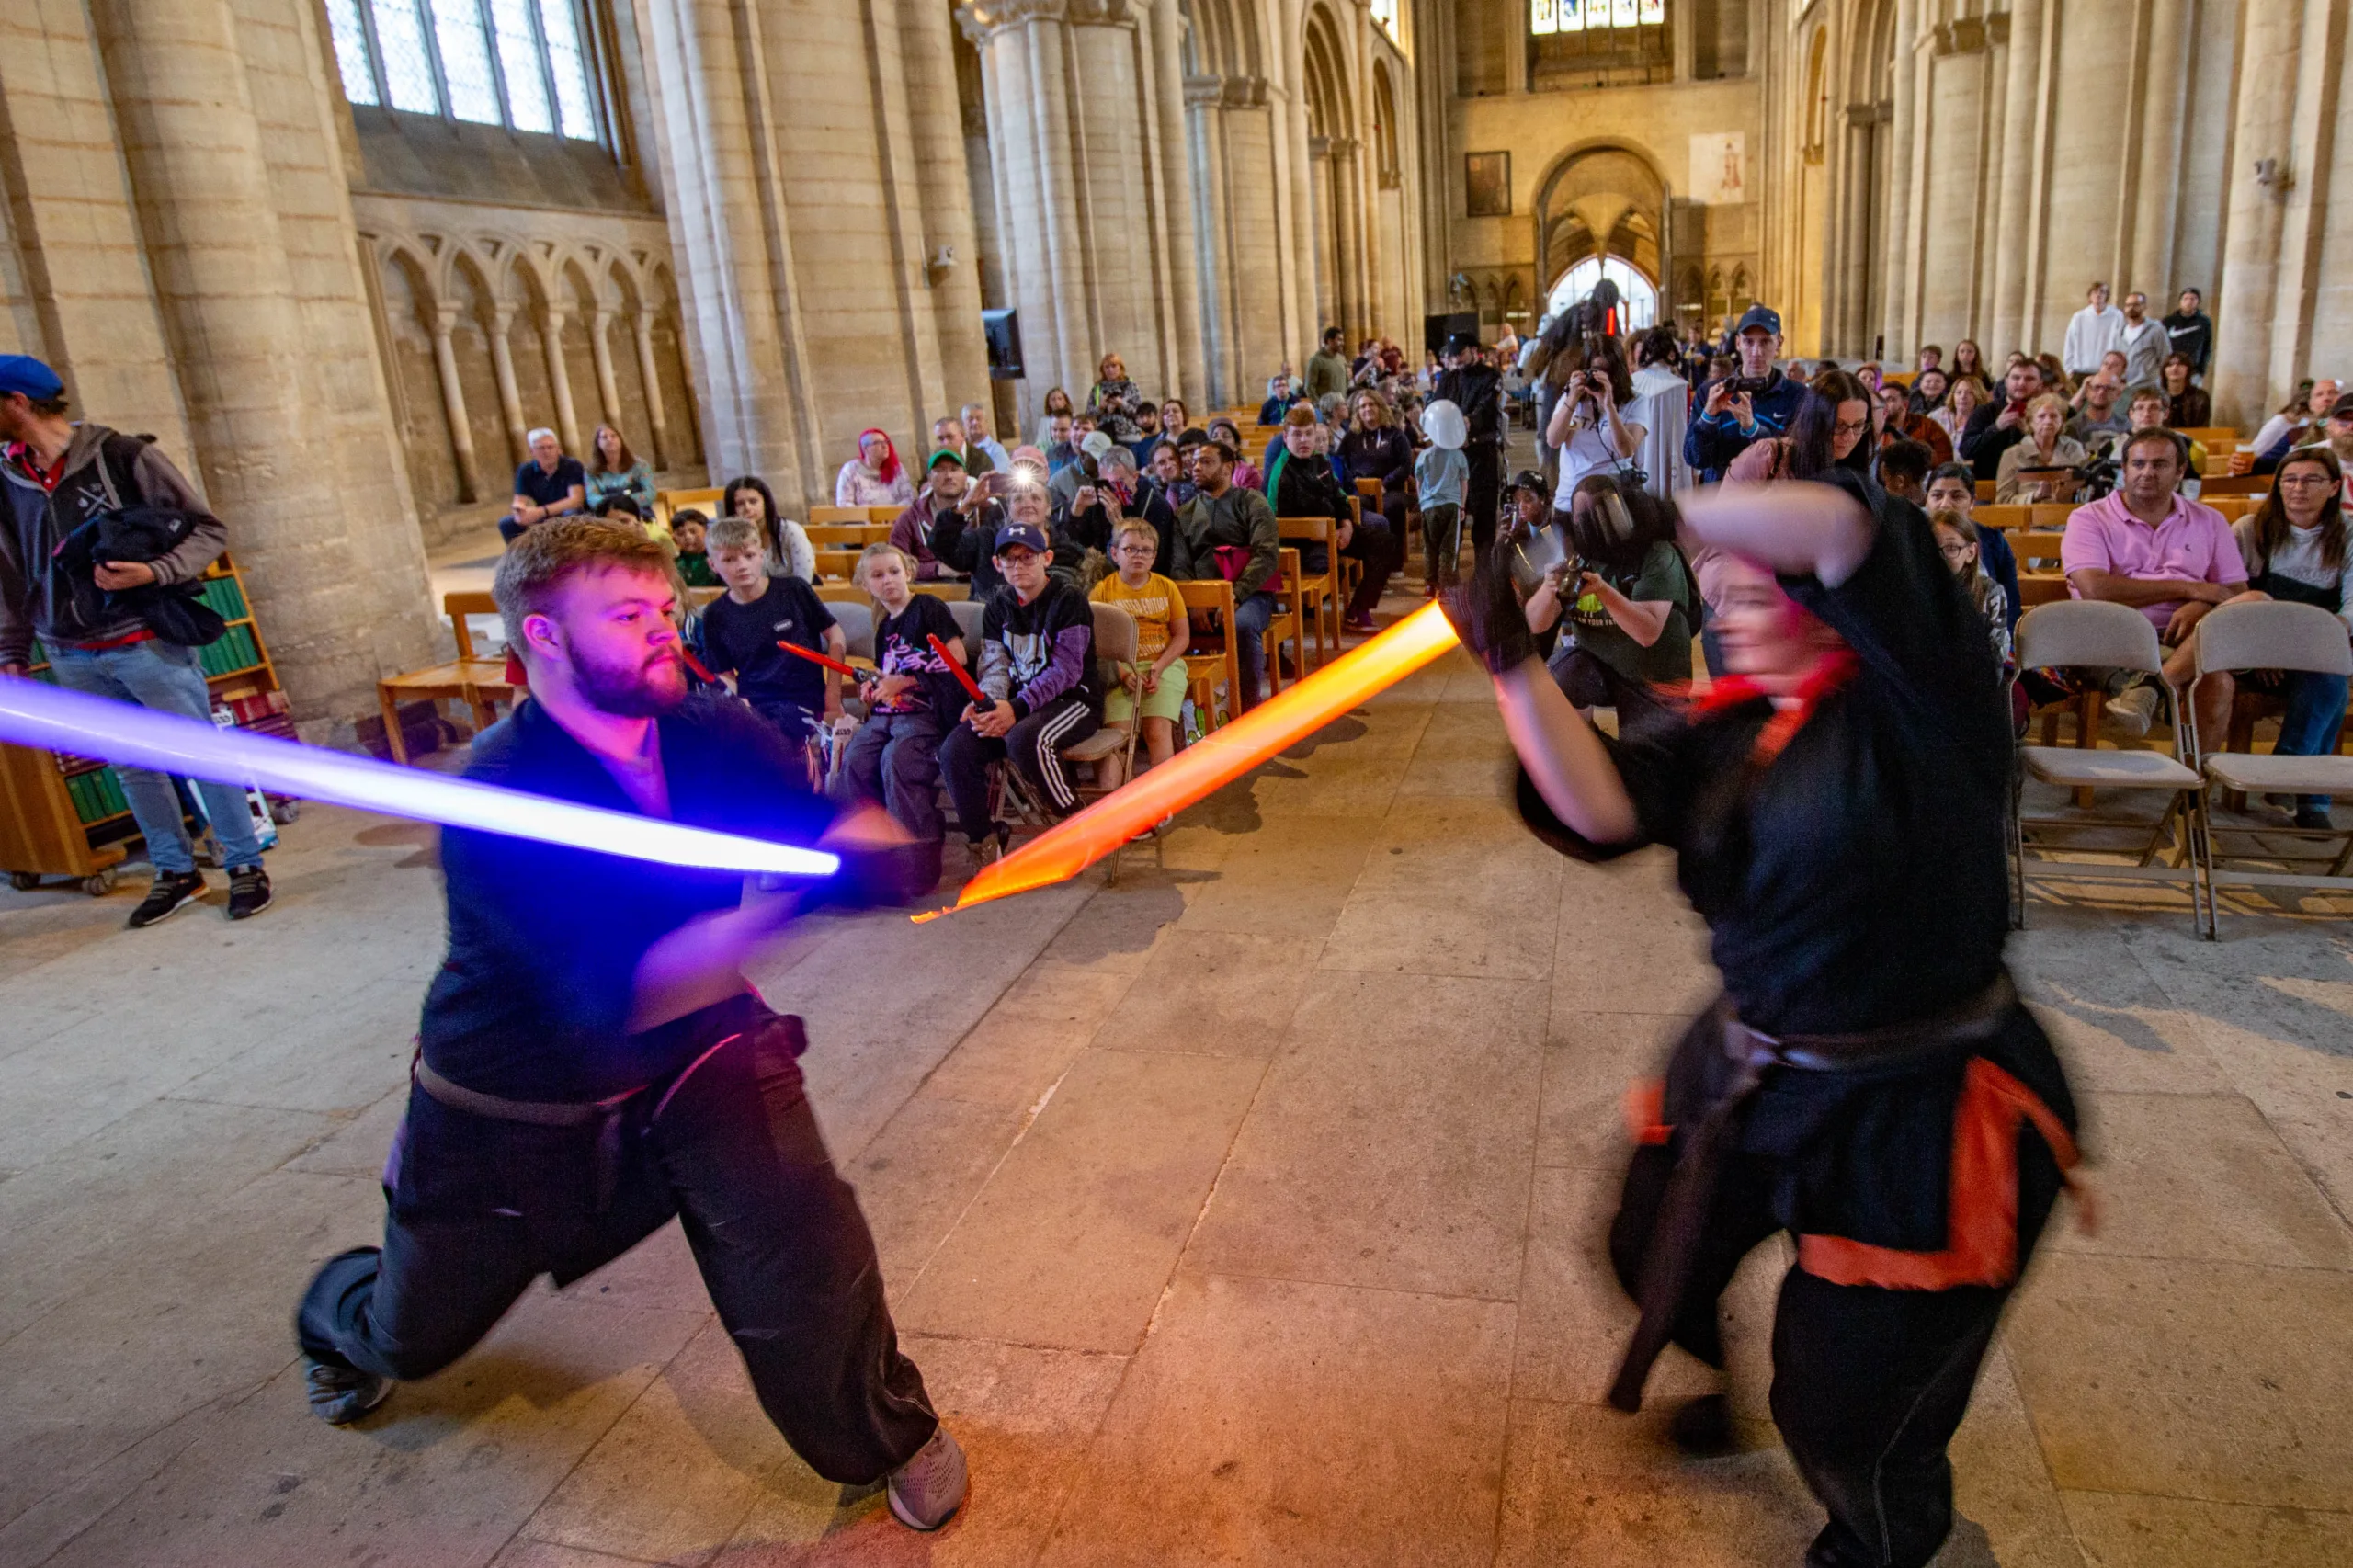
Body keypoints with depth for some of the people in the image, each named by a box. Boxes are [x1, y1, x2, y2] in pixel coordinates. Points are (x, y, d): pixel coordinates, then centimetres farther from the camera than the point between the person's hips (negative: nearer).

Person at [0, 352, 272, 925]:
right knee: (132, 768, 12)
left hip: (146, 644, -5)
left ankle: (246, 866, 12)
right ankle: (176, 872, 23)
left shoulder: (123, 457, -8)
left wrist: (154, 571, -21)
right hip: (73, 658, 5)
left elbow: (208, 530, -5)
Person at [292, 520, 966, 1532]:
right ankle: (338, 1314, 61)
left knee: (806, 1266, -20)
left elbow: (848, 836, -18)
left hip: (692, 1054, 2)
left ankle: (885, 1436, 11)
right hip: (510, 1103, -2)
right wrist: (765, 912, -53)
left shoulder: (714, 737, -14)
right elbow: (622, 998, -38)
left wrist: (859, 845, -43)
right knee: (415, 1336, 22)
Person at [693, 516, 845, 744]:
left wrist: (833, 696, 1)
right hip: (751, 705, 3)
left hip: (802, 701, -3)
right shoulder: (716, 615, 8)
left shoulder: (794, 590, 0)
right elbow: (724, 674, 12)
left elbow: (835, 636, 6)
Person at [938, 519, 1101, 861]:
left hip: (1073, 701, -6)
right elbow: (995, 667, 6)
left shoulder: (1068, 600, -8)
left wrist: (1017, 708, -29)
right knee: (956, 748, -19)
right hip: (1020, 702, 6)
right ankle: (983, 840, -2)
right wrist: (983, 704, -18)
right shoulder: (998, 605, 12)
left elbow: (1065, 671, -16)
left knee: (1024, 739, -38)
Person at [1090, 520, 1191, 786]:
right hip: (1118, 670, -1)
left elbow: (1182, 636, 7)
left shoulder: (1166, 588, 10)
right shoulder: (1103, 590, 4)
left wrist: (1158, 668, -10)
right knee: (1118, 731, -21)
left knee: (1158, 729, -21)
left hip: (1164, 666, 1)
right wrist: (1123, 673, -18)